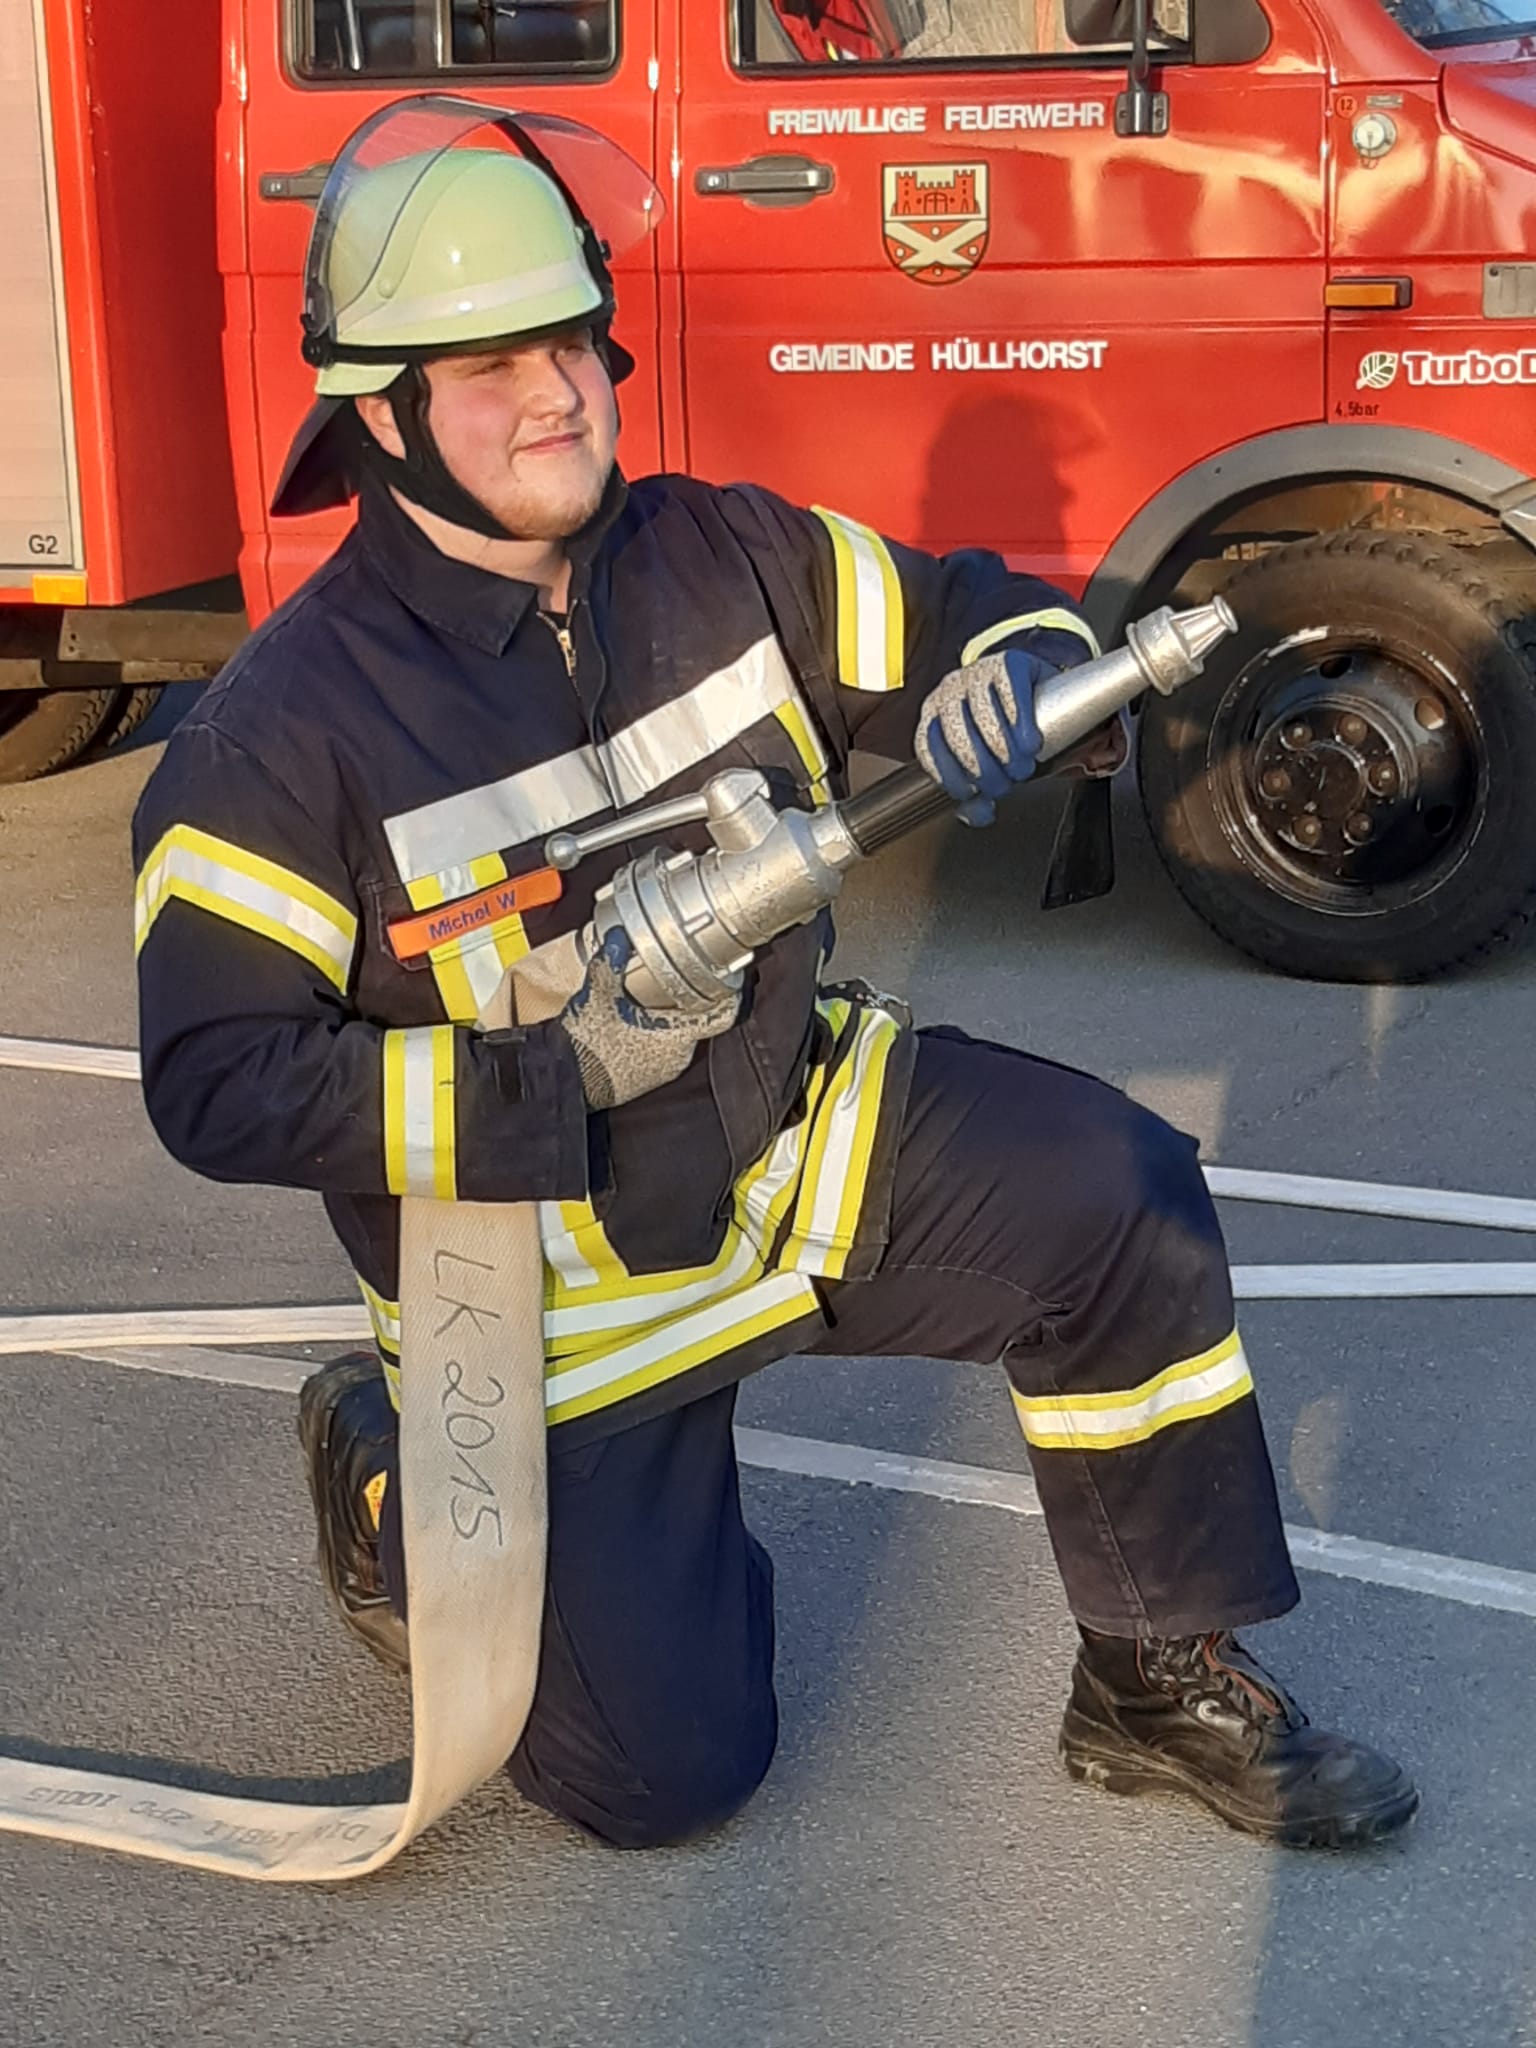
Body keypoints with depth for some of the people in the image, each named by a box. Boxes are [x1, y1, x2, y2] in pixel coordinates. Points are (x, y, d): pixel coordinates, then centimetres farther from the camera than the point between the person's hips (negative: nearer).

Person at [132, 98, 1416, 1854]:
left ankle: (1164, 1681, 0)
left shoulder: (722, 557, -6)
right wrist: (555, 1074, -31)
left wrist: (1004, 681, -22)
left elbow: (972, 610, 4)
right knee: (665, 1771, 2)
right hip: (558, 1284, -4)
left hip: (795, 1134, 4)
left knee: (1113, 1202, -19)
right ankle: (394, 1477, 29)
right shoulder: (293, 725, -20)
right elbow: (215, 1081, -21)